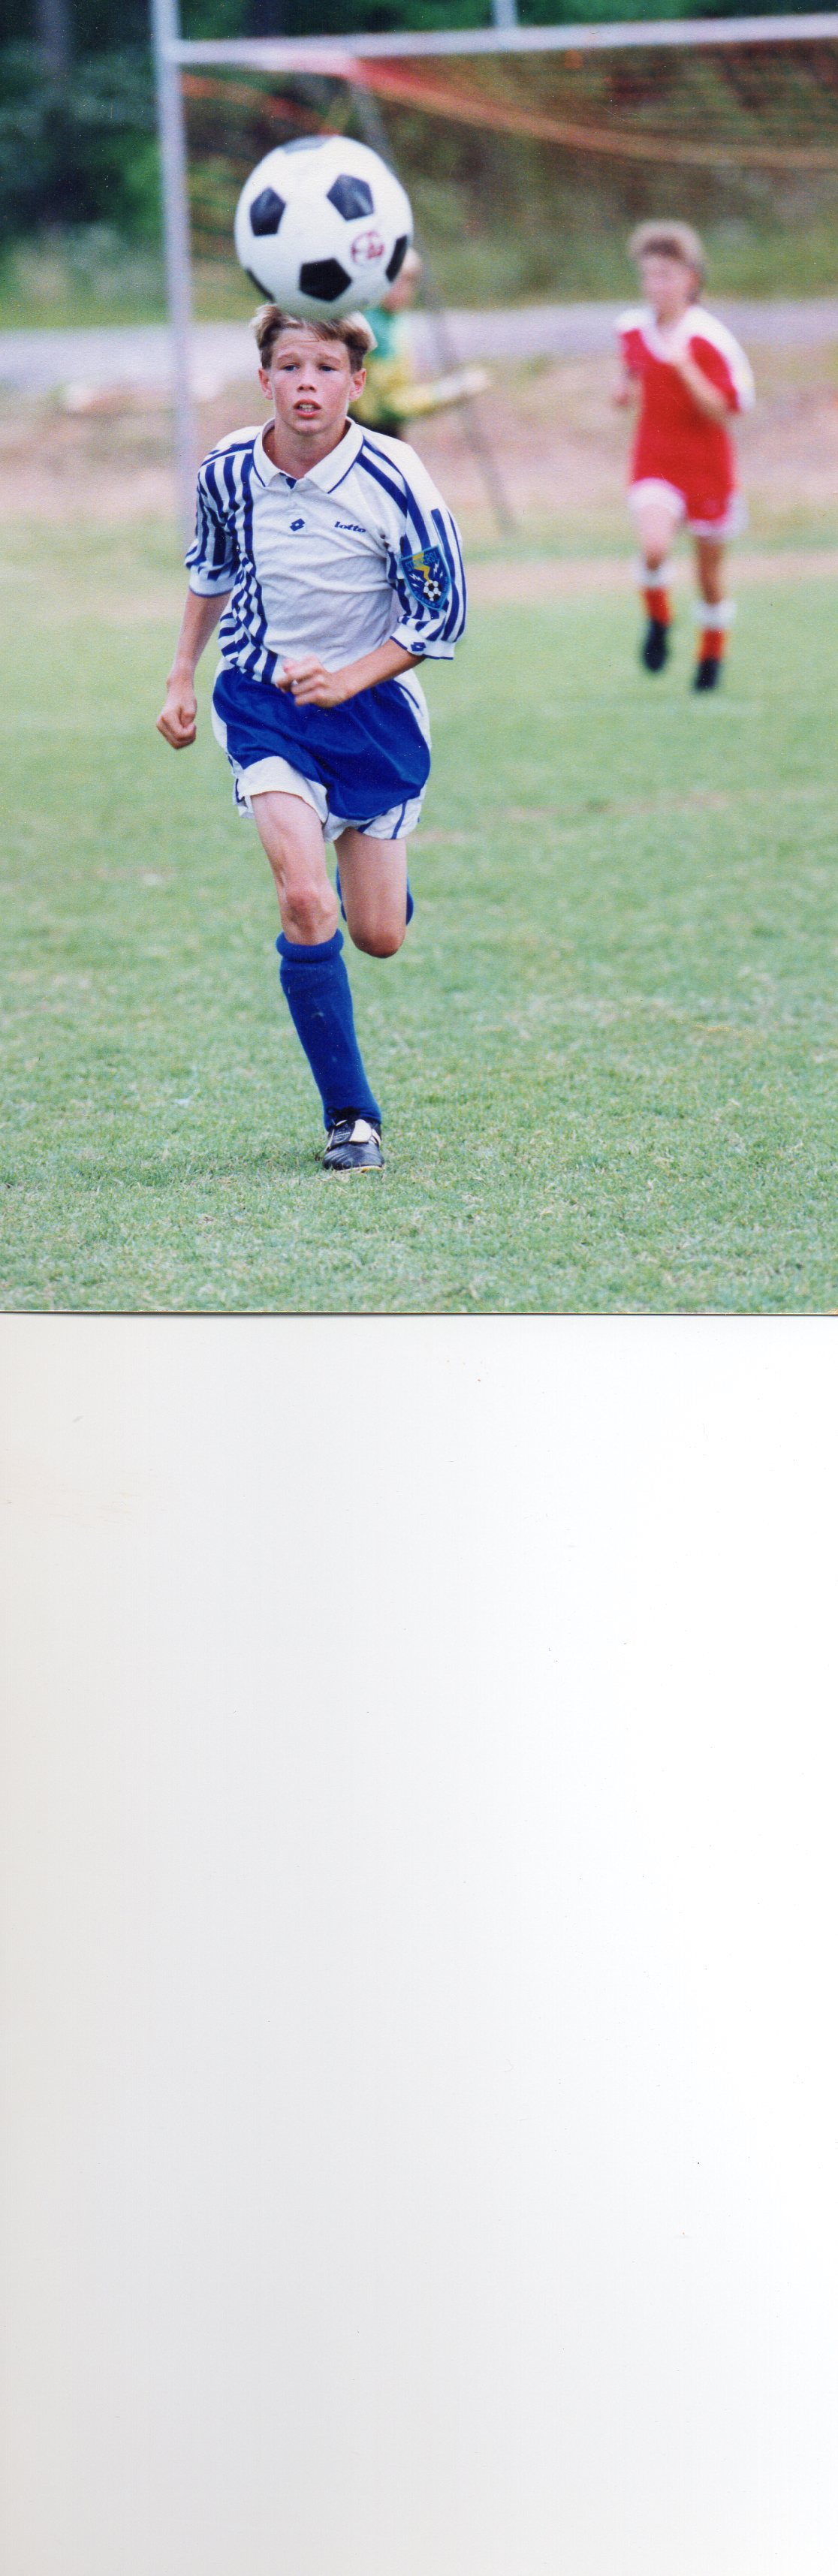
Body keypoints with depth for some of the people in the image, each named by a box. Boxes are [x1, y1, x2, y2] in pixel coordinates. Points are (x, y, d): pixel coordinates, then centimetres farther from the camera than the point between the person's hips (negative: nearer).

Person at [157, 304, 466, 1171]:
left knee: (379, 936, 6)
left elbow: (441, 614, -10)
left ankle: (374, 869, 47)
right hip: (262, 701, 1)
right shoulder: (228, 471, -9)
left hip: (370, 703, 0)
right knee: (304, 902, -20)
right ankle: (349, 1116, -9)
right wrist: (182, 677, 11)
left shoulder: (391, 482, -18)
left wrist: (347, 679, -21)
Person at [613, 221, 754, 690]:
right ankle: (659, 620, 4)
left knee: (710, 572, 9)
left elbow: (720, 413, -19)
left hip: (707, 466, -2)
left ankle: (712, 652, 34)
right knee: (654, 546, -25)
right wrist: (626, 388, 1)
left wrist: (684, 367, -30)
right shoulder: (633, 330, 0)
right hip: (654, 463, 2)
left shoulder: (711, 339, -16)